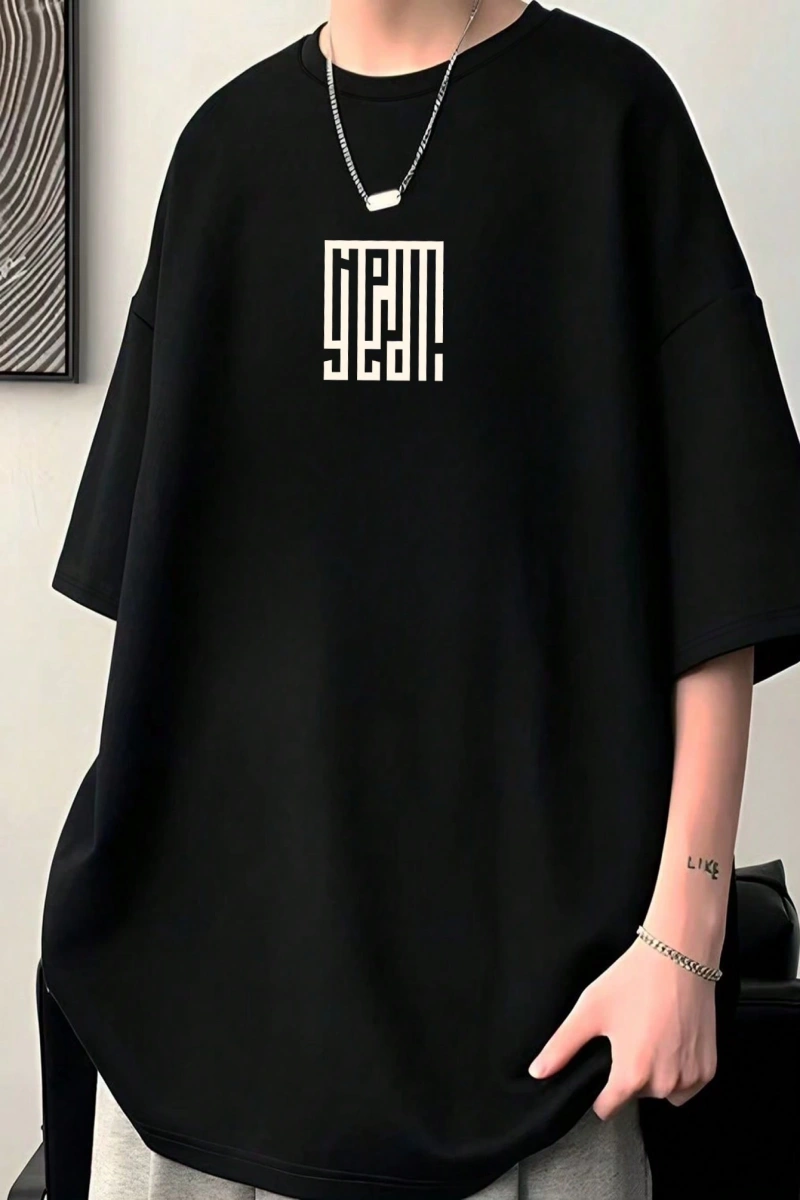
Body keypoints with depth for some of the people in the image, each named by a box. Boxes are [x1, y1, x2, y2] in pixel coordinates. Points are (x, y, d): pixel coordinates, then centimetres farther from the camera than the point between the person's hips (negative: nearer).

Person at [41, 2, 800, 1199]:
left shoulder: (607, 114, -2)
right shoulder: (228, 140, 9)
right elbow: (160, 561, 12)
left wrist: (684, 932, -12)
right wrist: (130, 856, 8)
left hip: (523, 928, -3)